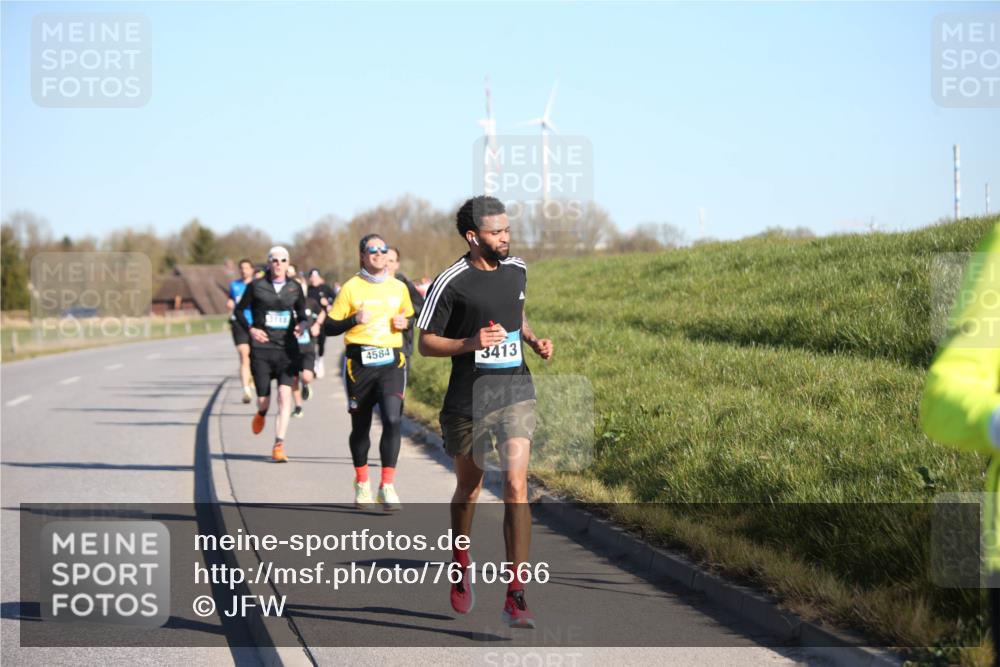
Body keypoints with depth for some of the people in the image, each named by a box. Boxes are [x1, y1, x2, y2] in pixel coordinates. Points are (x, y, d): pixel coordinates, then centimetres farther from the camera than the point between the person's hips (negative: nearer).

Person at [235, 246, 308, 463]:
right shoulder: (256, 286, 0)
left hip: (287, 349, 1)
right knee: (263, 400, 1)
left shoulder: (295, 288, 6)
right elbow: (240, 310, 9)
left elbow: (302, 314, 18)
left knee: (285, 395, -14)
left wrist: (301, 325, -4)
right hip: (261, 349, -1)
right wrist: (250, 329, -7)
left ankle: (278, 446, -11)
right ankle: (261, 413, 42)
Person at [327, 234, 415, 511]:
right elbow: (331, 327, 2)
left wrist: (404, 322, 3)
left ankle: (387, 486, -11)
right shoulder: (351, 288, 2)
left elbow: (409, 318, 26)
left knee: (392, 419, -16)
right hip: (359, 362, -1)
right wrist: (354, 319, -15)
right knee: (360, 425, 8)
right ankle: (361, 483, 27)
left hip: (391, 361, 1)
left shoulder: (399, 287, 12)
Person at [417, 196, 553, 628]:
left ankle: (515, 598, -14)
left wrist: (533, 340, 7)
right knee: (468, 486, 15)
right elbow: (426, 342, -6)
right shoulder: (451, 282, -9)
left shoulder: (517, 270, 7)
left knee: (516, 485, -13)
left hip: (515, 392, 2)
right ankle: (461, 568, 44)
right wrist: (470, 343, -21)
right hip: (468, 398, -2)